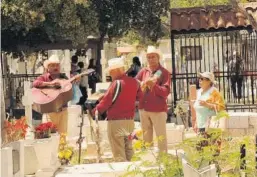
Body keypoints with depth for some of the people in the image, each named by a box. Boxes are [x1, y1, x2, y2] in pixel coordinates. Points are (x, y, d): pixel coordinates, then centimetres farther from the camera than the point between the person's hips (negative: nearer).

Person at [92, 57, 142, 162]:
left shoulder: (117, 83, -17)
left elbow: (106, 101, -13)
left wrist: (95, 111, 1)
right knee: (128, 150, 15)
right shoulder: (134, 82, 3)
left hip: (116, 121, -7)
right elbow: (139, 96, 19)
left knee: (119, 155, -3)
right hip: (130, 120, 7)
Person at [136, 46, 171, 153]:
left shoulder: (164, 72, -2)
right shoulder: (143, 71, 12)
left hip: (158, 109, -5)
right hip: (143, 109, 5)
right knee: (146, 137, 12)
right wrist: (143, 84, -11)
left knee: (161, 136, -5)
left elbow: (166, 92, -10)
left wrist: (153, 85, -22)